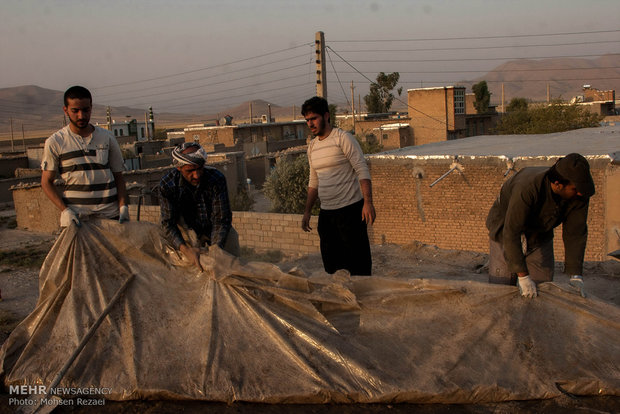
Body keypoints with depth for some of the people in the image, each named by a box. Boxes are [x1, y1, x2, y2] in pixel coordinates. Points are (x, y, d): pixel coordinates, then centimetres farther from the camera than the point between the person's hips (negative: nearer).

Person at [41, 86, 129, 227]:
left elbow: (118, 176, 12)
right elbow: (46, 182, 4)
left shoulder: (107, 138, 9)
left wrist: (123, 206, -3)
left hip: (110, 214, 2)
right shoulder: (55, 142, 3)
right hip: (75, 215, -2)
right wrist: (65, 210, -10)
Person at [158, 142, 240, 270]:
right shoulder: (167, 184, -27)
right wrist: (185, 249, -42)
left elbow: (222, 219, -28)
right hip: (190, 229, 0)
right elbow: (168, 223, -25)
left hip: (215, 228, 0)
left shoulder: (217, 179, -30)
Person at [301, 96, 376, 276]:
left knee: (358, 261, -2)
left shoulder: (343, 138, -8)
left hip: (350, 209, -7)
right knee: (331, 264, 10)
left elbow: (362, 171, -13)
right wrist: (307, 211, 17)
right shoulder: (312, 146, 13)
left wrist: (368, 202, -22)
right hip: (326, 212, 7)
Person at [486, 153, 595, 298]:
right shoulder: (528, 188, -39)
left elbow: (575, 233, -14)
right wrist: (523, 276, -39)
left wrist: (576, 277, -18)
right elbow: (511, 233, -39)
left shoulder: (580, 195, -22)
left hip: (540, 238, 5)